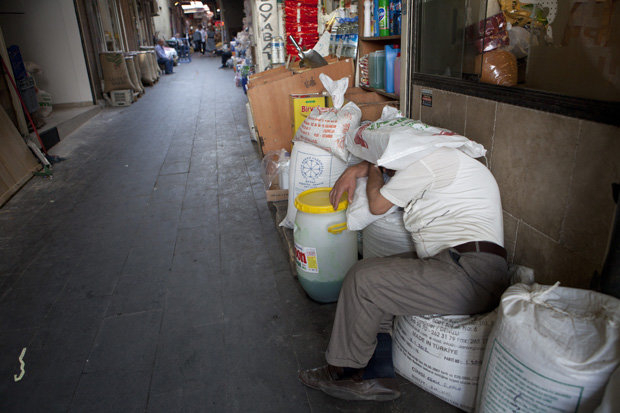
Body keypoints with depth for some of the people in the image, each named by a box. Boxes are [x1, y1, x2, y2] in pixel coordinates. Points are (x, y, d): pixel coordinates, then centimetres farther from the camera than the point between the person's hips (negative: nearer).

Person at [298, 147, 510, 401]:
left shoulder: (432, 159, -10)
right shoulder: (441, 160, 21)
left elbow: (377, 204, -2)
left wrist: (373, 170, 16)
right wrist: (354, 170, 19)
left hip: (471, 274, -11)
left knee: (363, 279, -12)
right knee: (370, 272, 8)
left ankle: (343, 372, 7)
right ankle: (378, 377, 6)